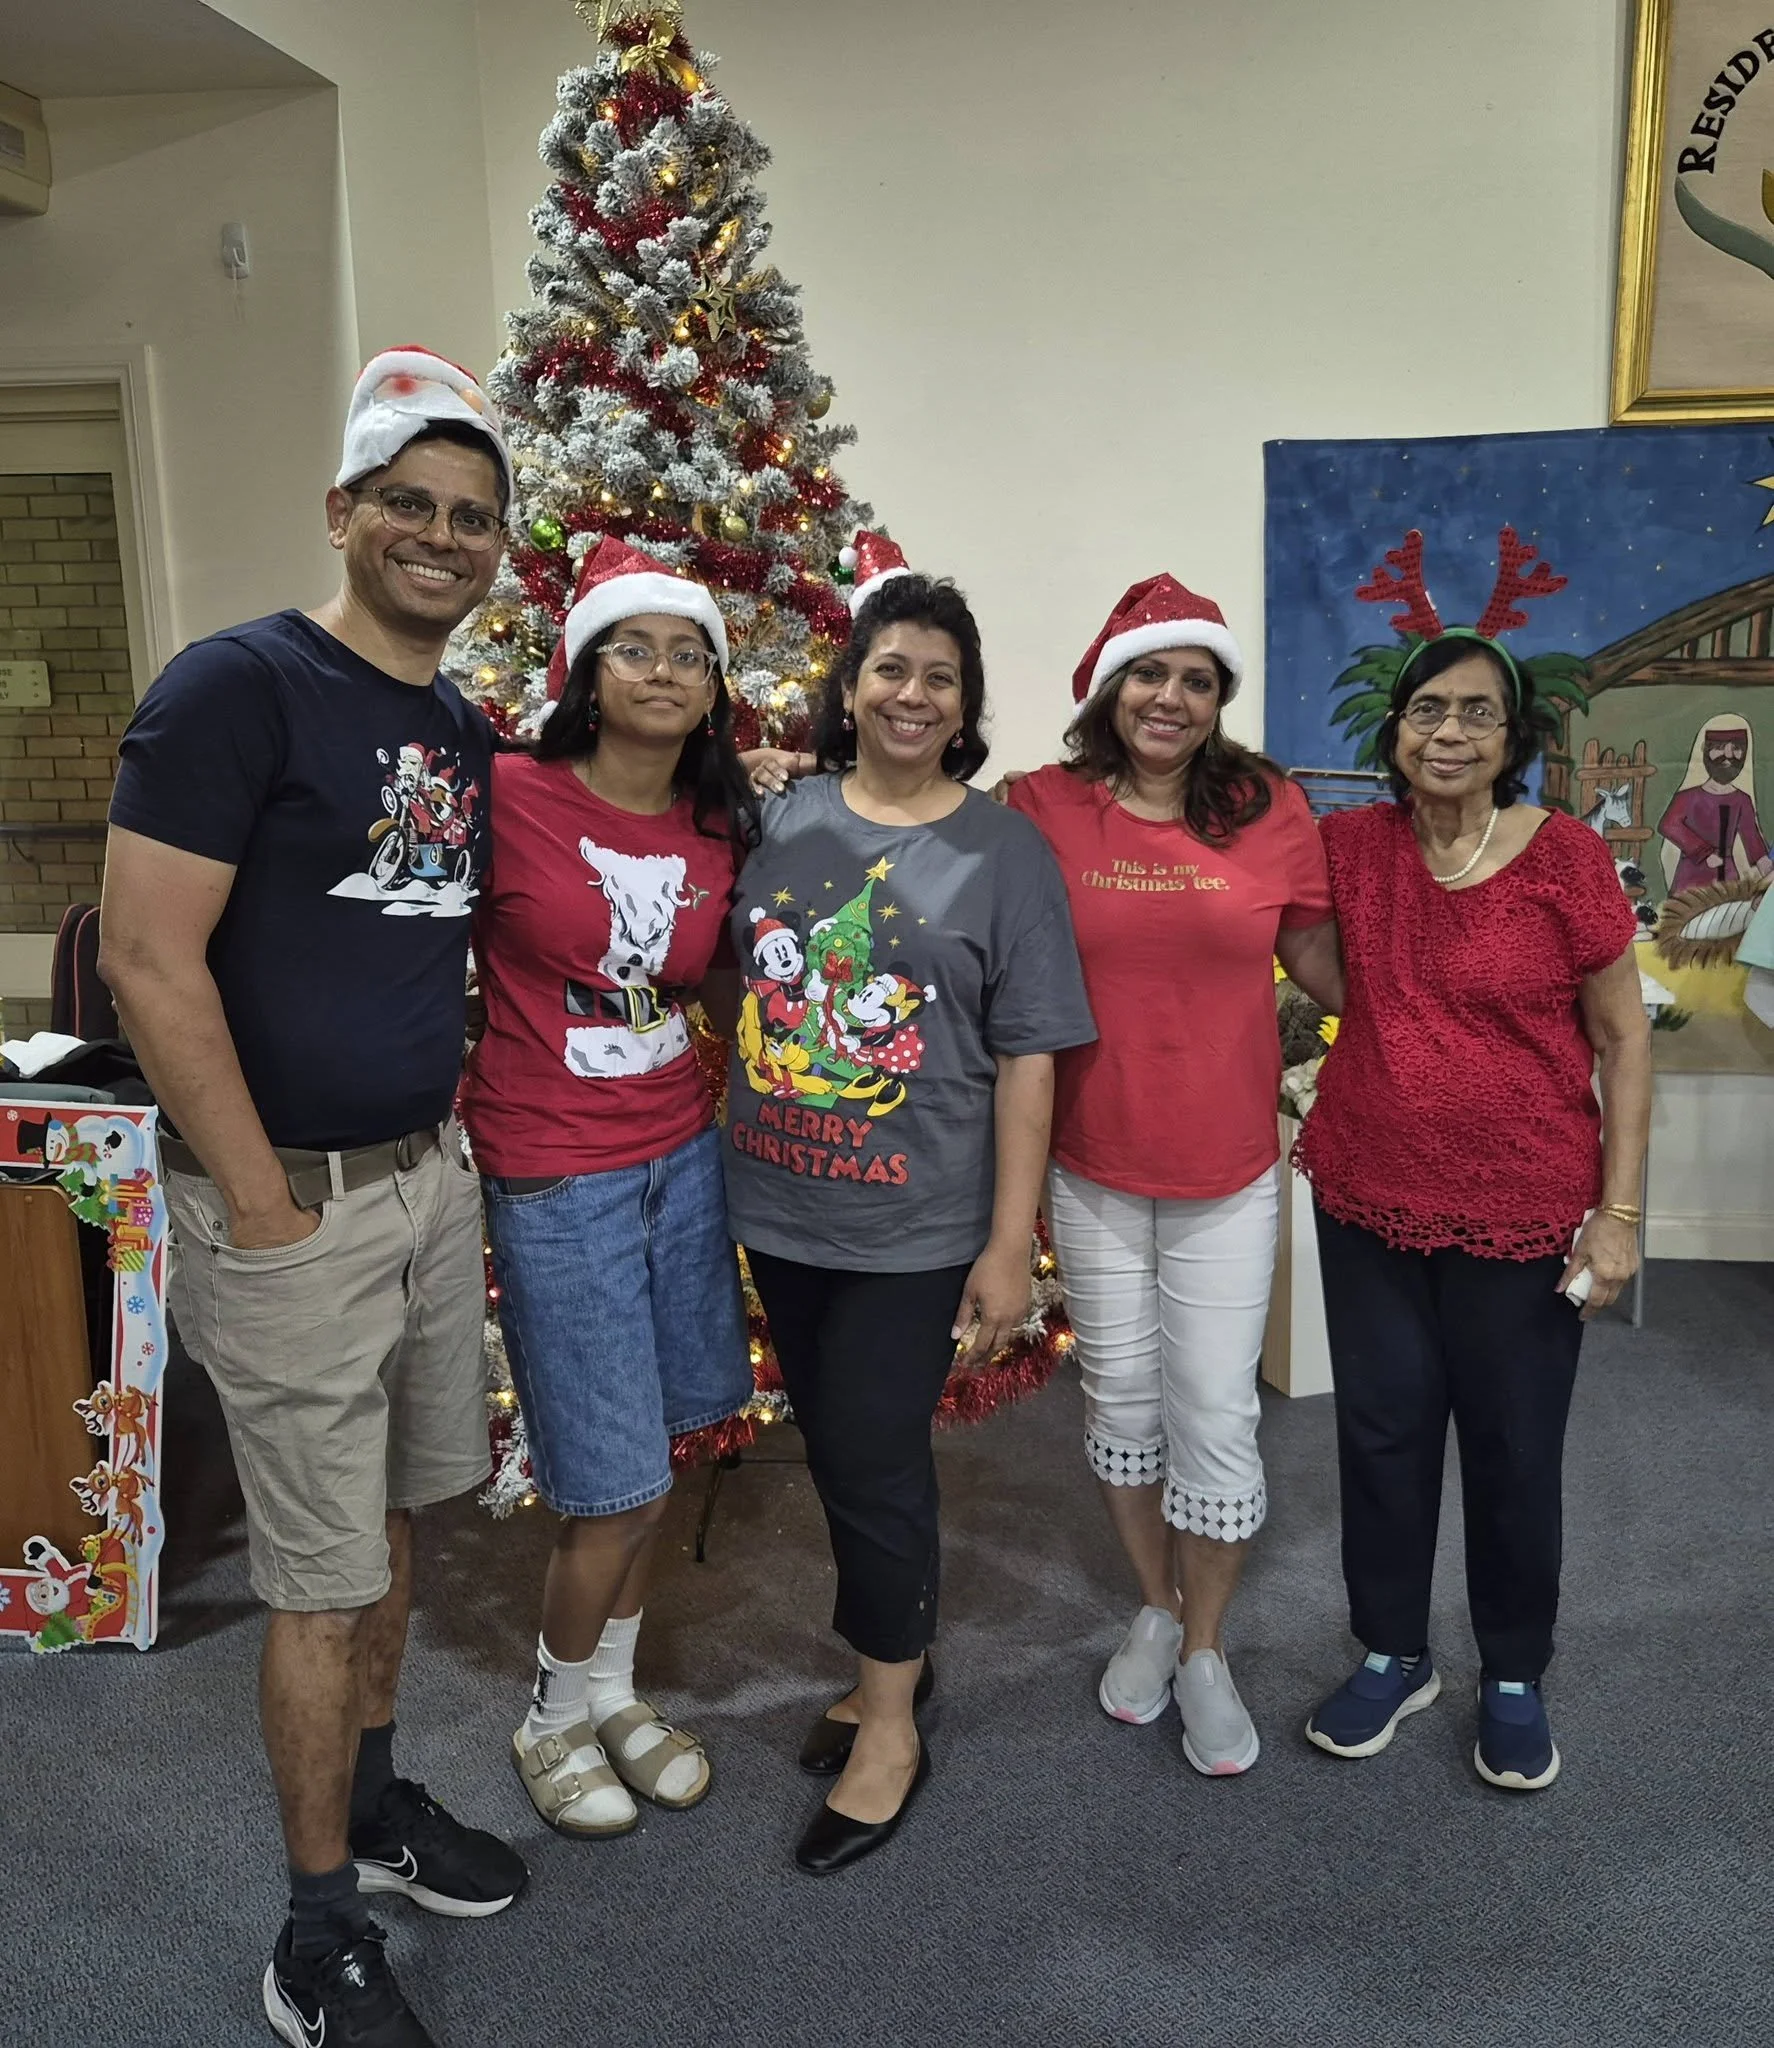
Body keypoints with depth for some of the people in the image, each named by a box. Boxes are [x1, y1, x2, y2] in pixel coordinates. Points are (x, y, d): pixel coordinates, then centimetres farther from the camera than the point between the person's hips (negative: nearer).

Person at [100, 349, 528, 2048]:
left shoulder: (468, 736, 9)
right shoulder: (238, 684, -14)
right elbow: (149, 962, -19)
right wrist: (267, 1209, -17)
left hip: (431, 1182, 7)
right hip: (292, 1205, -7)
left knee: (398, 1523, 20)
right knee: (324, 1579, 4)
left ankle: (375, 1806, 41)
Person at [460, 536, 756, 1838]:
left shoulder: (721, 833, 3)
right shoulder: (508, 797, -13)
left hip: (686, 1157, 6)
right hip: (554, 1180, -5)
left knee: (659, 1451, 15)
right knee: (617, 1489, 1)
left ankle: (615, 1693, 39)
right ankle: (555, 1719, 30)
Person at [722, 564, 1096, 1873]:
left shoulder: (1004, 852, -6)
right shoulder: (783, 821, 5)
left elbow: (1026, 1061, -7)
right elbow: (735, 991, 12)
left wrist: (1010, 1245, -11)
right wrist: (724, 1174, 9)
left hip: (915, 1225, -4)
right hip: (781, 1210, 5)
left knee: (876, 1462, 1)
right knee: (836, 1451, 17)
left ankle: (890, 1726, 22)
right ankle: (896, 1653, 39)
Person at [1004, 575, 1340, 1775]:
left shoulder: (1269, 809, -5)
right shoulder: (1042, 809, -7)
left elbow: (1325, 963, 5)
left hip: (1226, 1176, 0)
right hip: (1092, 1170, 1)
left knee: (1216, 1416, 4)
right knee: (1121, 1398, 16)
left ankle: (1206, 1651, 27)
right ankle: (1156, 1609, 40)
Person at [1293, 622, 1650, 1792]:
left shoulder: (1565, 858, -11)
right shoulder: (1351, 846, -2)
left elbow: (1623, 1037, -5)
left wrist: (1620, 1210, -8)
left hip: (1523, 1213, -3)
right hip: (1368, 1200, 3)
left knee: (1513, 1450, 11)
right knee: (1381, 1432, 14)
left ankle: (1515, 1679, 34)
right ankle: (1393, 1655, 35)